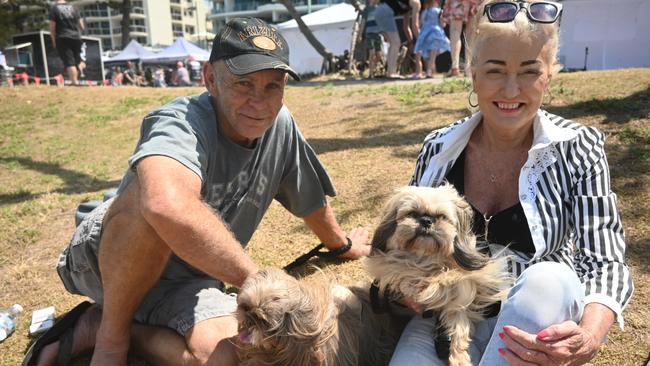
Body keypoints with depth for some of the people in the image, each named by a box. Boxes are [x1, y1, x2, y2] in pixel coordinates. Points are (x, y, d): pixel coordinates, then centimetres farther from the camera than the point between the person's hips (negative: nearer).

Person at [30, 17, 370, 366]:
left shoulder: (280, 123, -7)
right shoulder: (181, 123, -28)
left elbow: (311, 199, 10)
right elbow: (169, 206, -51)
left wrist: (343, 246, 24)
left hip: (185, 281, 6)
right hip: (103, 262, -5)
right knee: (154, 195, -37)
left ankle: (95, 326, 1)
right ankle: (111, 331, -11)